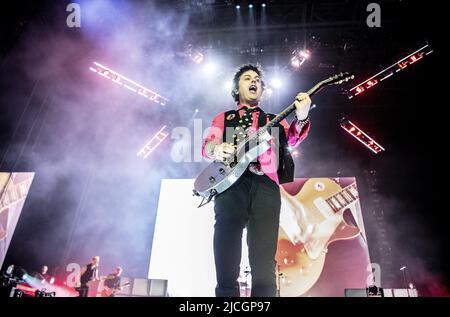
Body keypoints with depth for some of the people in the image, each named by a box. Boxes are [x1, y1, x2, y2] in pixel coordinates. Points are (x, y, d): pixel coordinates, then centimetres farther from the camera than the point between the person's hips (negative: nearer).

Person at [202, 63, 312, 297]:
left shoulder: (274, 120, 28)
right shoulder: (223, 118, 26)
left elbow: (292, 139, 8)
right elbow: (206, 145, 10)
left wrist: (301, 117, -14)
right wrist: (217, 149, -15)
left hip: (265, 185, 1)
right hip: (231, 183, 0)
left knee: (264, 262, -4)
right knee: (226, 259, -7)